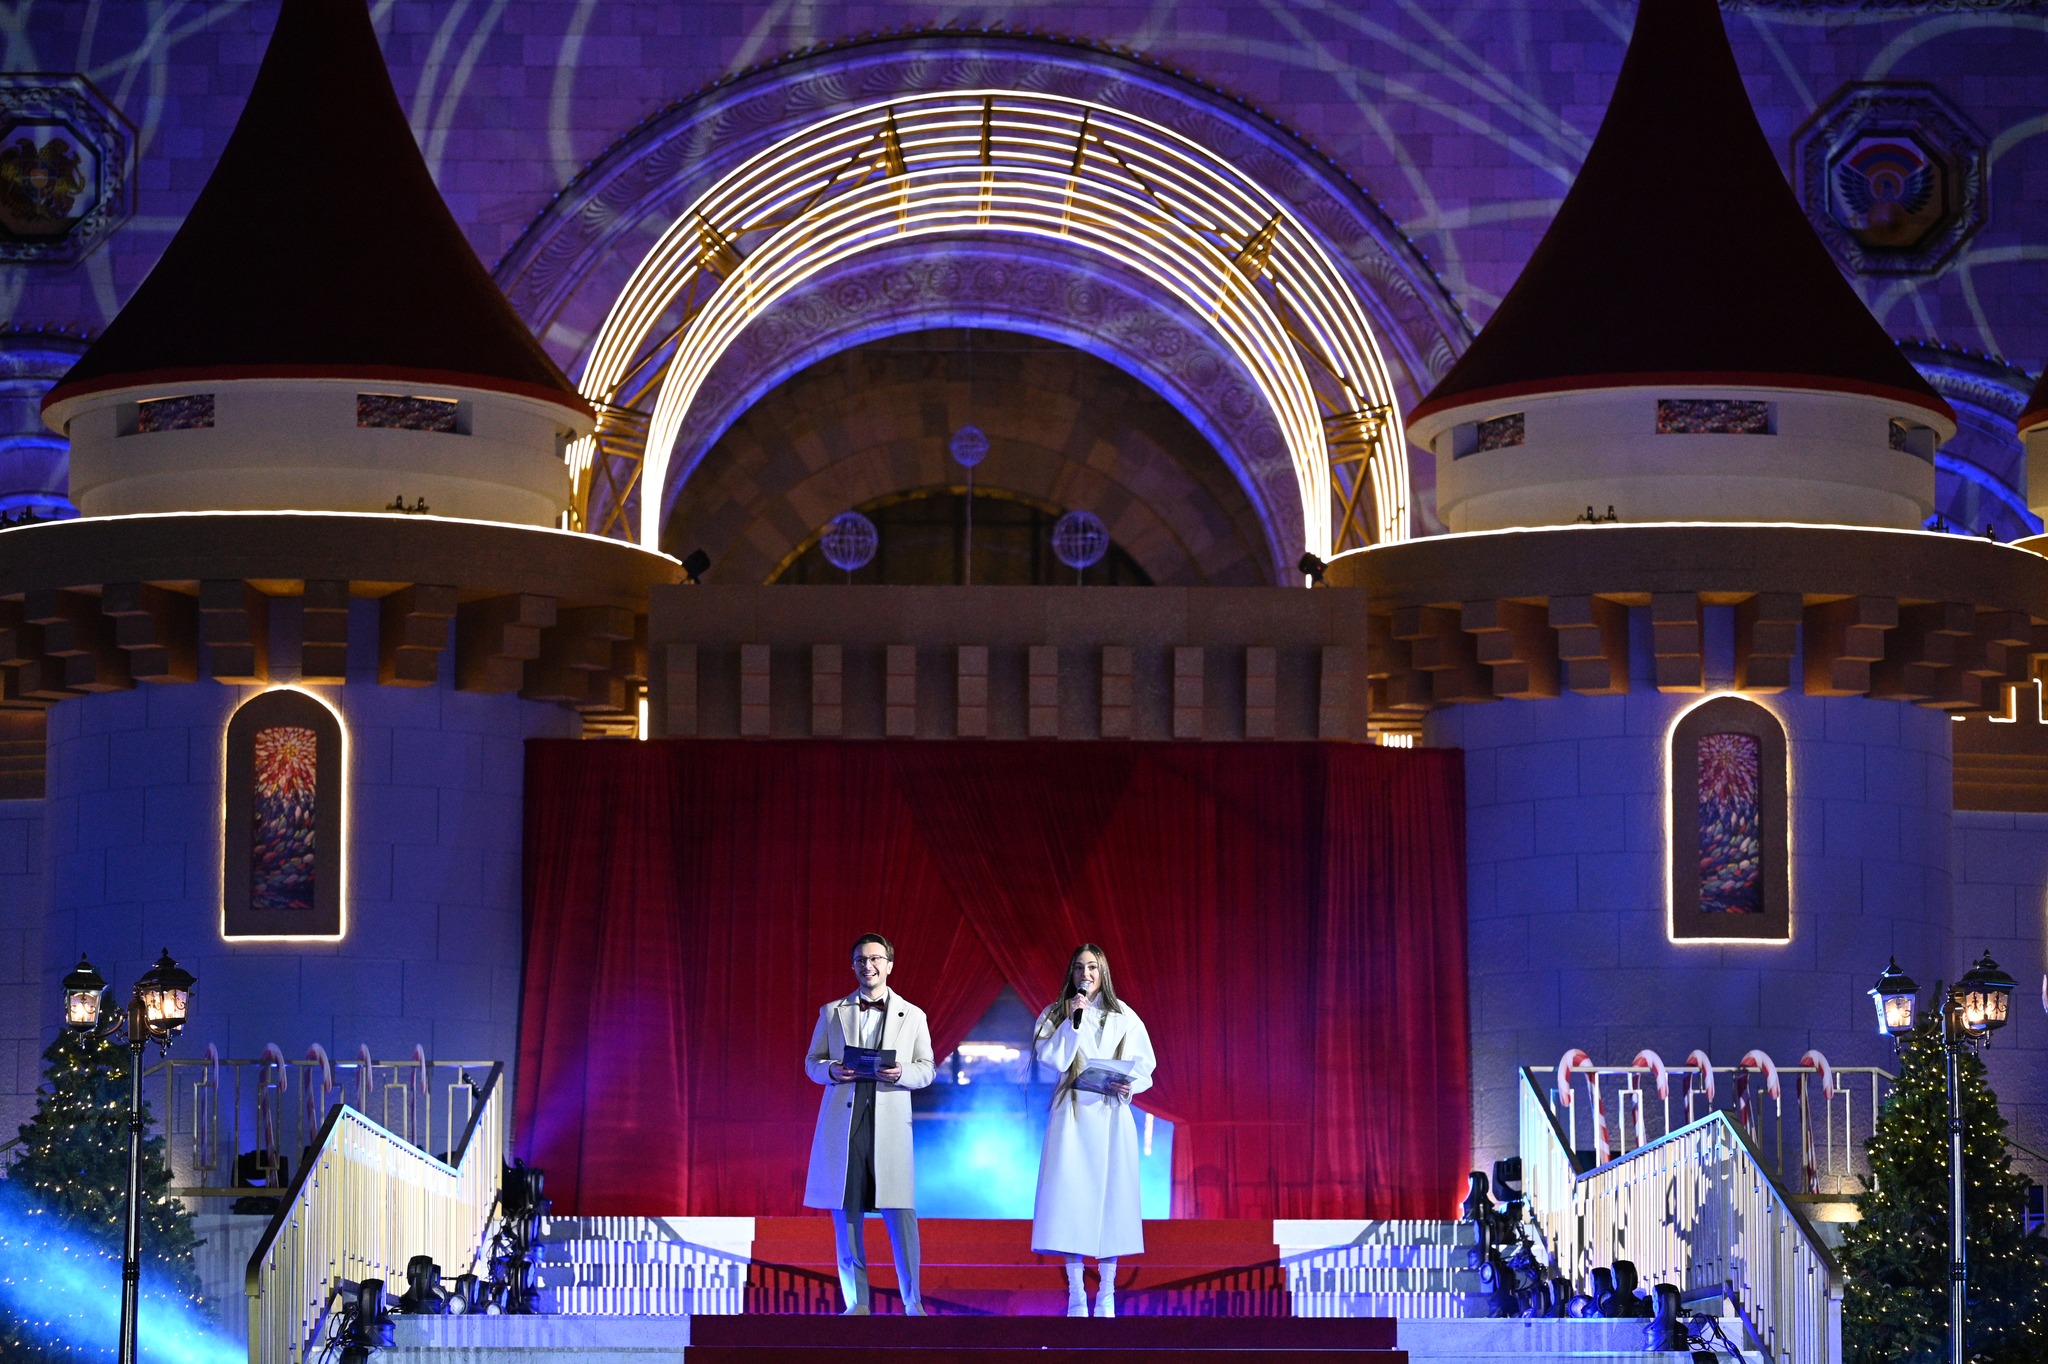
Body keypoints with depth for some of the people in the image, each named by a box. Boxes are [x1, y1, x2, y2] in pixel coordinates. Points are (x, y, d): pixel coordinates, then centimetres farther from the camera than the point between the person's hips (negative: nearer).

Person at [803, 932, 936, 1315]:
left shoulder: (912, 1016, 12)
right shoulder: (831, 1013, 13)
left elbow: (927, 1068, 11)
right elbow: (811, 1061, 14)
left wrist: (902, 1073, -11)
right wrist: (831, 1071, -8)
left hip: (890, 1123, -1)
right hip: (842, 1122, 1)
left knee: (901, 1213, -8)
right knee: (846, 1214, 1)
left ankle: (912, 1300, 1)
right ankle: (857, 1302, 7)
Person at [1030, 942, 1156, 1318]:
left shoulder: (1123, 1016, 8)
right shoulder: (1056, 1014, 8)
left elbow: (1144, 1065, 7)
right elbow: (1053, 1059, -6)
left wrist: (1129, 1084, -12)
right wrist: (1073, 1020, -12)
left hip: (1110, 1114, 0)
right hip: (1071, 1115, 0)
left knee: (1110, 1196, -2)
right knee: (1071, 1197, -7)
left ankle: (1106, 1296, 3)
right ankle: (1076, 1295, -4)